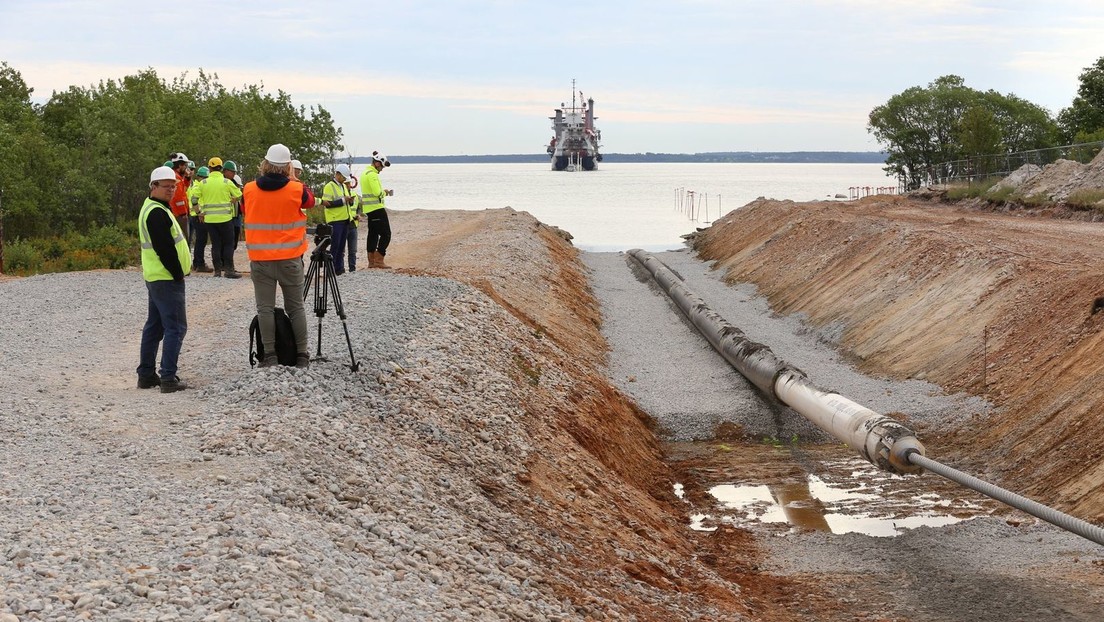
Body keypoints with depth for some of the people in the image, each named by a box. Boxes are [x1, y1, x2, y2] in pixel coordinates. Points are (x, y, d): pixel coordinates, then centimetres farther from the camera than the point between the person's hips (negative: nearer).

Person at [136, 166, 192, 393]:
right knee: (175, 327, -8)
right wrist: (178, 273, -15)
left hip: (155, 277, 11)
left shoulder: (152, 208, 17)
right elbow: (165, 249, -22)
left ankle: (146, 374, 20)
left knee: (154, 326, 15)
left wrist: (179, 270, 17)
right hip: (167, 279, -11)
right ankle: (168, 378, -11)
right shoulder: (157, 213, -17)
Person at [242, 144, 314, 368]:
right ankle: (302, 355, 12)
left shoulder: (249, 190, -3)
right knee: (296, 307, 9)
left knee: (265, 308, 4)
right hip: (290, 259, 0)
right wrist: (293, 180, 19)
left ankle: (269, 355, 2)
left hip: (260, 259, 0)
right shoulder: (296, 190, -8)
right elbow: (310, 201, 14)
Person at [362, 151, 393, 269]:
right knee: (385, 234, -7)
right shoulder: (372, 174, -16)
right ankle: (379, 260, -10)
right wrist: (385, 192, -4)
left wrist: (382, 191, 11)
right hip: (377, 208, -10)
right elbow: (377, 193, -24)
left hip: (369, 209, 10)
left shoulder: (365, 173, 16)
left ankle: (371, 261, 14)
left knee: (373, 233, 12)